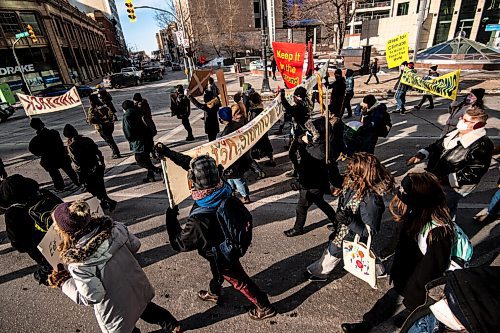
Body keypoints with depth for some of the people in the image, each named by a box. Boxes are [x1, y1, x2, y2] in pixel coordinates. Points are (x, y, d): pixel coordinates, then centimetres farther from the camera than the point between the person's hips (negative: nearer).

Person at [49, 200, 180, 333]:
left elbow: (93, 297, -23)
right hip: (138, 286, 5)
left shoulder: (78, 264, -32)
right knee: (144, 307, 34)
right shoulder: (113, 228, -20)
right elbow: (135, 245, -5)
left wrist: (64, 283, -11)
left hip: (117, 313, -4)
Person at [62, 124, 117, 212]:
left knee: (94, 190, 9)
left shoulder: (71, 146, -15)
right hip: (98, 168, 6)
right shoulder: (87, 139, 1)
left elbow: (76, 163, -16)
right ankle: (104, 203, 32)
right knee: (100, 187, 20)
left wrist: (80, 177, -8)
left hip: (88, 173, -6)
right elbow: (98, 152, 5)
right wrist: (102, 163, 15)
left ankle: (110, 202, 1)